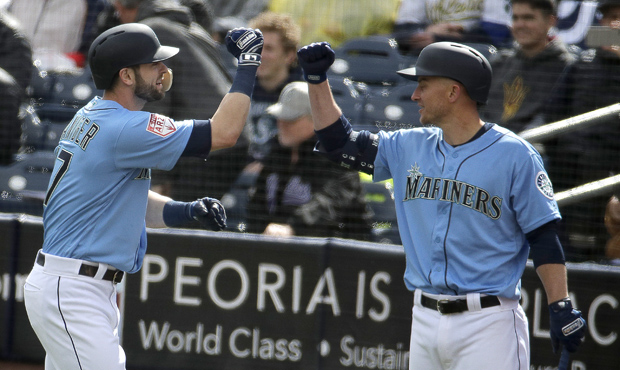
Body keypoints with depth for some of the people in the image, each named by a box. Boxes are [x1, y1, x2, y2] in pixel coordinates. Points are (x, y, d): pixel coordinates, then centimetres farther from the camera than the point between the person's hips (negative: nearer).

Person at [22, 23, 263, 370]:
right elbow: (223, 132, -20)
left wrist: (189, 211, 1)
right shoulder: (123, 129, -19)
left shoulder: (92, 118, 12)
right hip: (72, 296, -10)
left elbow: (134, 203, 18)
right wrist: (249, 61, -10)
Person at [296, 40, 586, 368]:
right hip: (425, 321, 6)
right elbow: (339, 143, 19)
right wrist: (317, 79, 11)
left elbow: (544, 237, -6)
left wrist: (561, 308, -13)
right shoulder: (409, 148, 12)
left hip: (488, 324, -6)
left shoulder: (514, 155, -5)